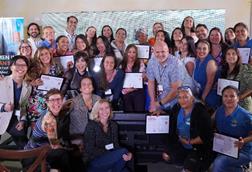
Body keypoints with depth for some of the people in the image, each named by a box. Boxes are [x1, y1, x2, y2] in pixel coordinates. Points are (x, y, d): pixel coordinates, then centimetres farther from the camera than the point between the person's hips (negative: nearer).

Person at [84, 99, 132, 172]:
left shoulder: (113, 125, 8)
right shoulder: (91, 125, -9)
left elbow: (116, 145, 5)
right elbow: (89, 150, -13)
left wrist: (127, 154, -18)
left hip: (109, 160, 5)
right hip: (94, 163, -5)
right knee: (123, 151, -25)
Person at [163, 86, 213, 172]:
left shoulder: (201, 112, -19)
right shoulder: (176, 108, -1)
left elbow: (206, 137, -19)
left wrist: (189, 142, -16)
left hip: (198, 148, -7)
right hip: (181, 146, 7)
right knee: (166, 156, -5)